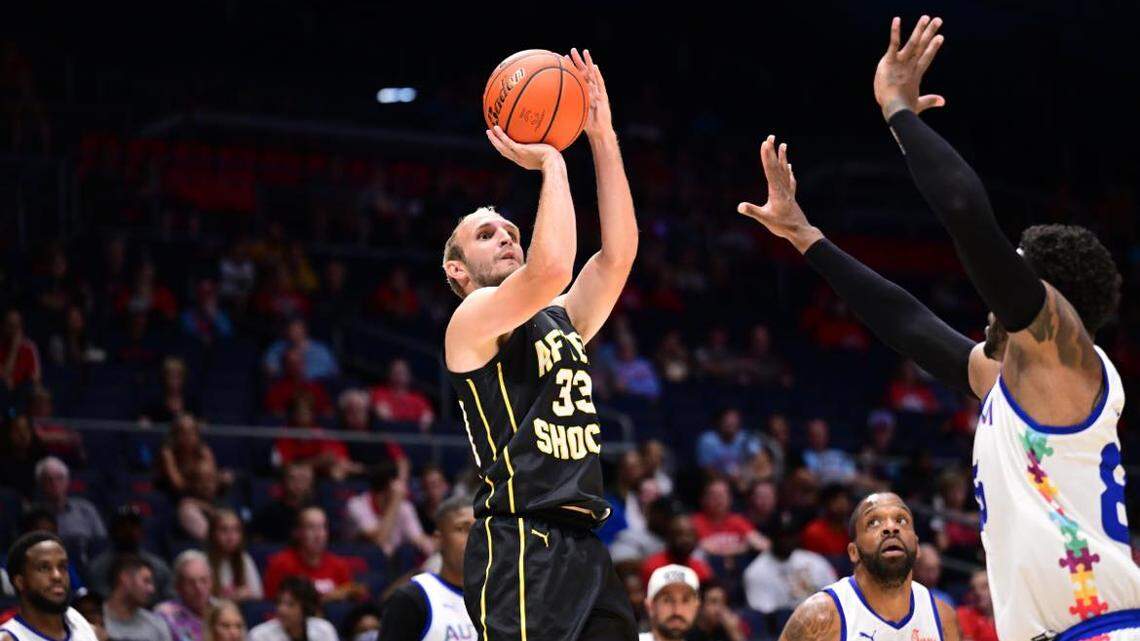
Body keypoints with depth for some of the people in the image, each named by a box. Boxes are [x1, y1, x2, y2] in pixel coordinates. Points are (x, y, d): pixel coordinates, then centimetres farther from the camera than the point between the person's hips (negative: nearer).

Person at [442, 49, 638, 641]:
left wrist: (603, 139, 8)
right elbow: (550, 269, -18)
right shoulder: (472, 321, 0)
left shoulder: (559, 322, 23)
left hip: (583, 544, 8)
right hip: (520, 545, -8)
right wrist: (551, 163, -6)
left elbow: (618, 254, 11)